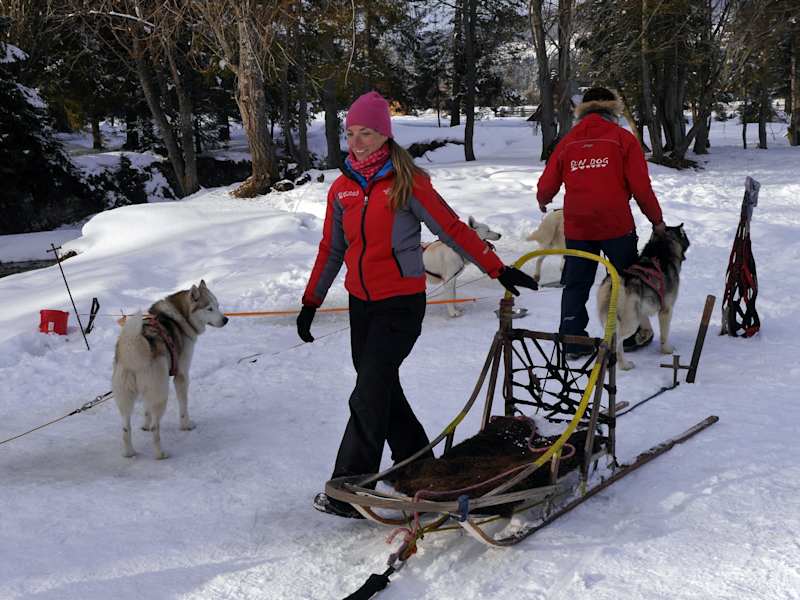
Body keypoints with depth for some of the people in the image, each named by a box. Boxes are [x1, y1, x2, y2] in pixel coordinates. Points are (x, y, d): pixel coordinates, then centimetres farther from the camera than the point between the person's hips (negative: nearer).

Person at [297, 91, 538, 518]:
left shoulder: (406, 183, -9)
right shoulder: (342, 189, 7)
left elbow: (452, 229, -7)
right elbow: (331, 249, 14)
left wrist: (499, 271, -7)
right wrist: (311, 302, 13)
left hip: (401, 304, -6)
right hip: (361, 303, 6)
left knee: (370, 395, -8)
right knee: (382, 390, 12)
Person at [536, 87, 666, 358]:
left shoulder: (567, 142, 7)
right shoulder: (622, 138, -1)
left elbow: (547, 185, 7)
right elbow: (640, 186, -5)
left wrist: (542, 201, 30)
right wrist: (656, 219, 6)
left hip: (577, 226, 3)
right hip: (616, 225, -2)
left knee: (576, 285, 13)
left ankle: (572, 342, 13)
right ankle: (630, 336, 25)